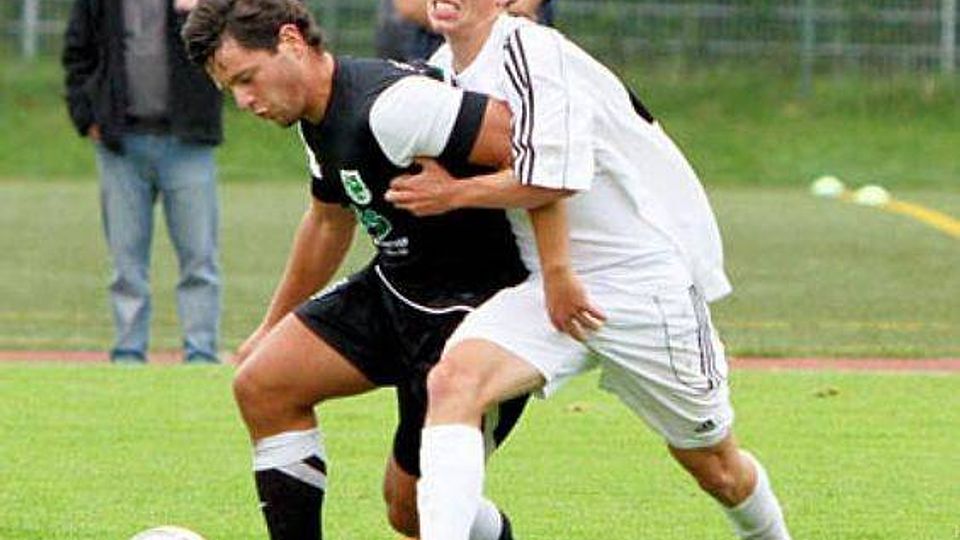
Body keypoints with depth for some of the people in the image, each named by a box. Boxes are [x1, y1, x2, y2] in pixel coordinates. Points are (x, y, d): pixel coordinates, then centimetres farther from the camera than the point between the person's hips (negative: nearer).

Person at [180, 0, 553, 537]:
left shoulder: (390, 106, -27)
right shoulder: (320, 117, 5)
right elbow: (329, 221, 25)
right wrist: (272, 328, 33)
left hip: (480, 302, -9)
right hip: (396, 286, 9)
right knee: (262, 386, -1)